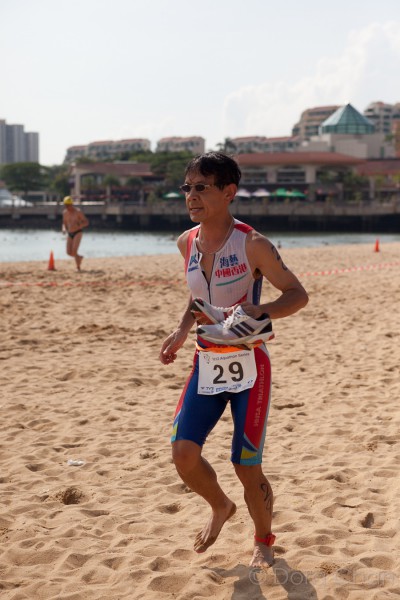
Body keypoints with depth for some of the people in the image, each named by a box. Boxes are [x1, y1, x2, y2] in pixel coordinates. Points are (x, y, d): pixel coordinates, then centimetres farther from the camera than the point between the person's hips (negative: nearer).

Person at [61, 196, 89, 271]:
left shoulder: (78, 212, -12)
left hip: (78, 233, -6)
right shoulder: (65, 213, 4)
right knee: (69, 253, 1)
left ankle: (78, 267, -9)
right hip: (70, 234, 6)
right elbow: (64, 223, 17)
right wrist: (64, 229, -7)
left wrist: (79, 226, -27)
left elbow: (86, 222, -10)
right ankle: (80, 257, 29)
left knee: (74, 251, -20)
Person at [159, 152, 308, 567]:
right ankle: (220, 508, 25)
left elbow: (297, 294, -9)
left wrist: (261, 312, -27)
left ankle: (263, 541, 26)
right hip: (206, 363, 5)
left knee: (247, 468, -1)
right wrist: (183, 331, 6)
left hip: (249, 365, -5)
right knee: (183, 454, -7)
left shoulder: (252, 244, -14)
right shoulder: (187, 242, 3)